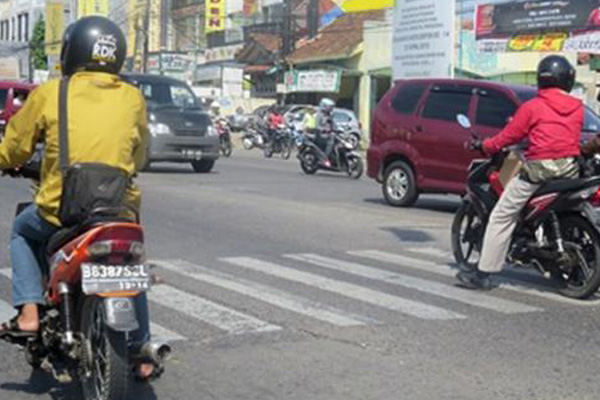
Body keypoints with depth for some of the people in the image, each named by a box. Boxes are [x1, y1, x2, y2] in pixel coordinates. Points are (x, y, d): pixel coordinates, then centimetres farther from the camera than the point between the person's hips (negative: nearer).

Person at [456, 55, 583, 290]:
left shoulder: (532, 107, -1)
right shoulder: (577, 108, 10)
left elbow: (510, 136, 2)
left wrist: (484, 146, 18)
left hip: (538, 169, -4)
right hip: (570, 169, 5)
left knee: (501, 217, 0)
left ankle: (484, 273, -4)